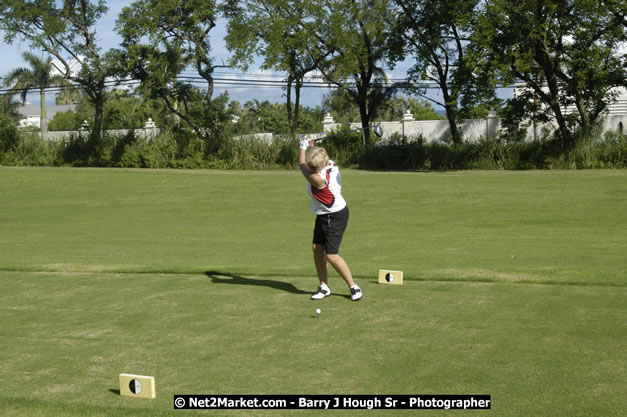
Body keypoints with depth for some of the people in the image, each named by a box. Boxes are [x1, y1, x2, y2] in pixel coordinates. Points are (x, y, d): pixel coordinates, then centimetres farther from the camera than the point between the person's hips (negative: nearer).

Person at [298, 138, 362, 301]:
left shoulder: (318, 179, -31)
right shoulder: (331, 164, -6)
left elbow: (301, 165, -12)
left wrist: (303, 147, 3)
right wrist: (312, 146, 8)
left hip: (334, 217, -10)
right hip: (324, 215, 10)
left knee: (331, 256, -10)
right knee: (317, 248, 8)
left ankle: (354, 287, 4)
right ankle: (324, 286, 16)